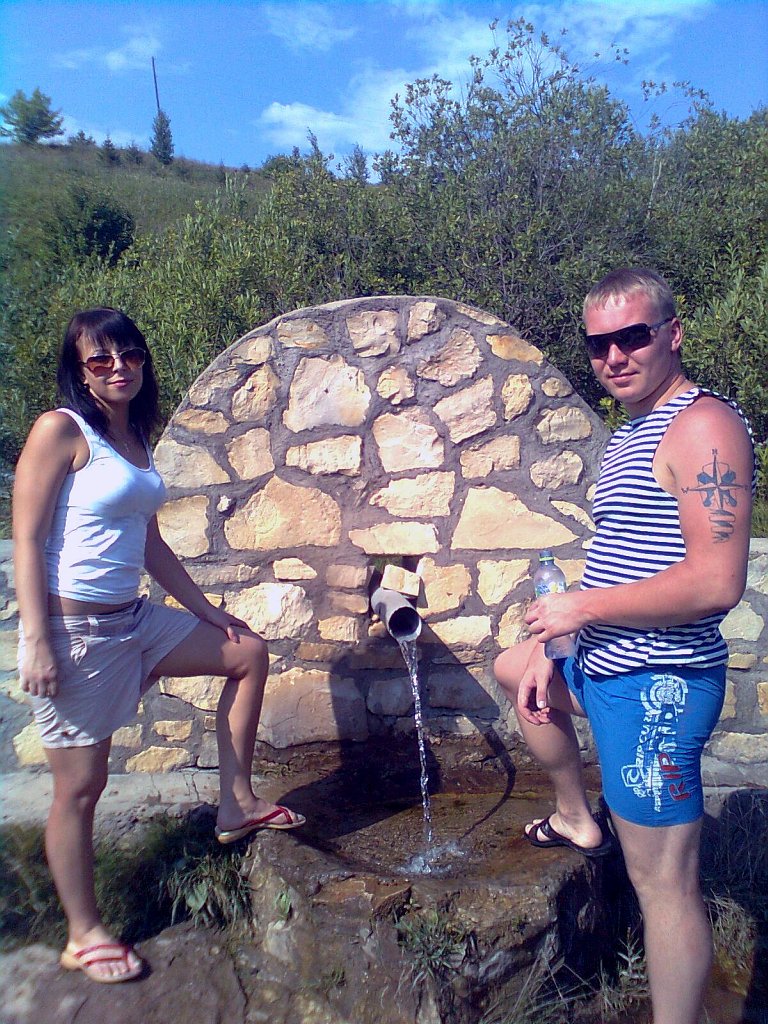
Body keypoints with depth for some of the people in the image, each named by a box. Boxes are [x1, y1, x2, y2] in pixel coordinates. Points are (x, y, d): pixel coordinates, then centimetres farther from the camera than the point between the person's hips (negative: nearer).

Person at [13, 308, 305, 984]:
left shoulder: (135, 439, 11)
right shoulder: (61, 429, -12)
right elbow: (27, 538, -15)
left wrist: (205, 610, 15)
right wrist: (35, 640, -19)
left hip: (132, 620, 8)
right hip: (73, 631, -8)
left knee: (249, 653, 12)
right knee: (81, 786, 4)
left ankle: (236, 806, 21)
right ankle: (84, 936, 25)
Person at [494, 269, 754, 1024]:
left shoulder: (702, 425, -18)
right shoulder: (628, 435, 12)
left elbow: (716, 584, -27)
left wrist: (583, 606, -18)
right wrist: (552, 650, 10)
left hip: (655, 685, -10)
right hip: (602, 665, 10)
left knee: (663, 879, -1)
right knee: (512, 669, 31)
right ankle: (576, 822, 40)